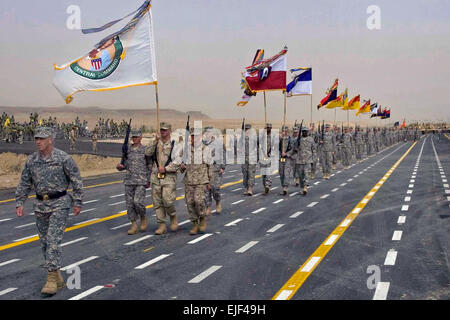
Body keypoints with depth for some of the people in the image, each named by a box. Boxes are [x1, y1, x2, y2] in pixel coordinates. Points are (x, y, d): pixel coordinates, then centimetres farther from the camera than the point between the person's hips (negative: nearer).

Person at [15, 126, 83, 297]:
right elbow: (24, 183, 10)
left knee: (53, 240, -13)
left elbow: (76, 180, -6)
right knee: (45, 243, 9)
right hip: (41, 205, 6)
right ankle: (58, 277, 21)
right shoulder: (31, 160, 4)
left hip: (60, 203, -5)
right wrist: (19, 203, 1)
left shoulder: (63, 158, -10)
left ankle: (51, 278, -7)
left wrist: (78, 202, -6)